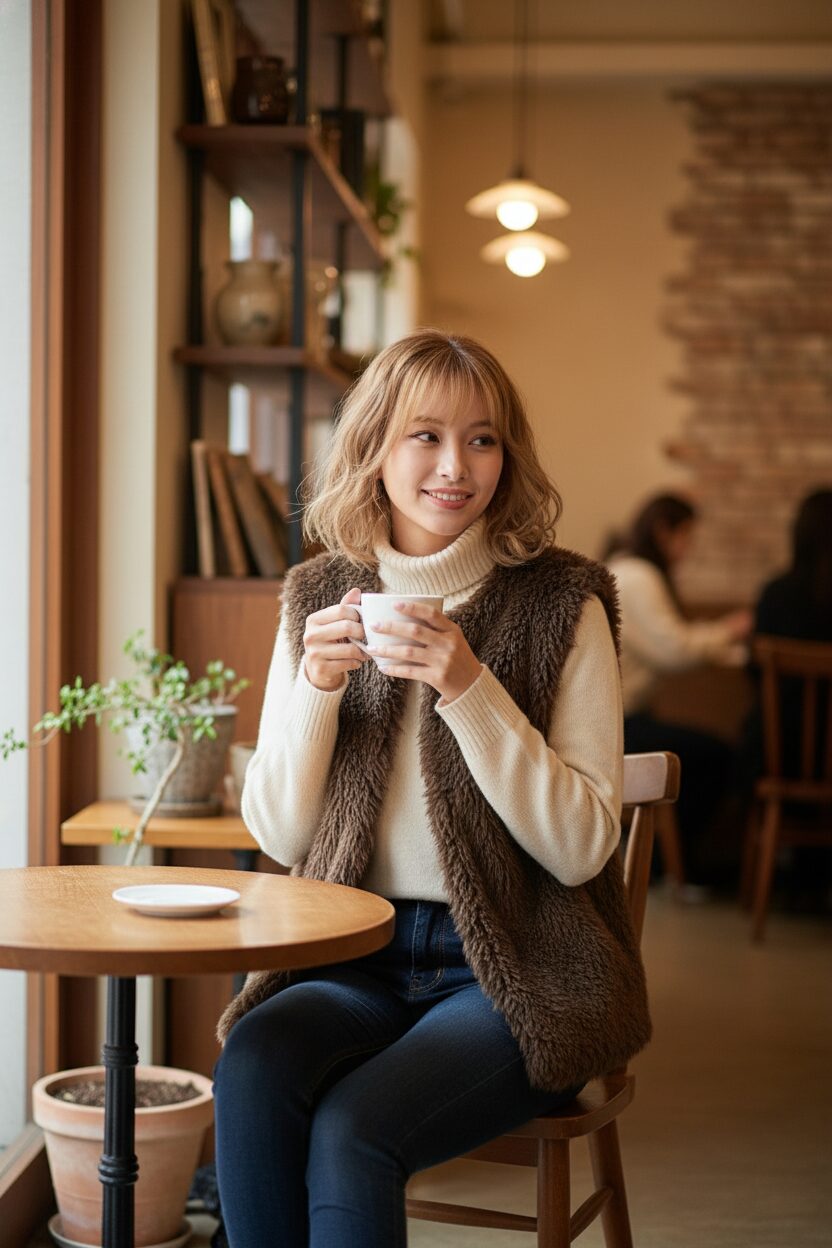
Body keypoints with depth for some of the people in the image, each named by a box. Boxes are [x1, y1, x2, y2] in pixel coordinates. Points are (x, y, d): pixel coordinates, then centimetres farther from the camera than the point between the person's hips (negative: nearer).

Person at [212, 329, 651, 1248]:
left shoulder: (561, 604, -4)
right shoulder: (321, 598, 6)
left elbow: (581, 846, -9)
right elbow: (279, 834, 6)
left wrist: (471, 691, -20)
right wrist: (314, 685, -11)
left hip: (518, 973, -3)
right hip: (357, 959, 3)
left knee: (350, 1131, -27)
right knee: (251, 1069, -28)